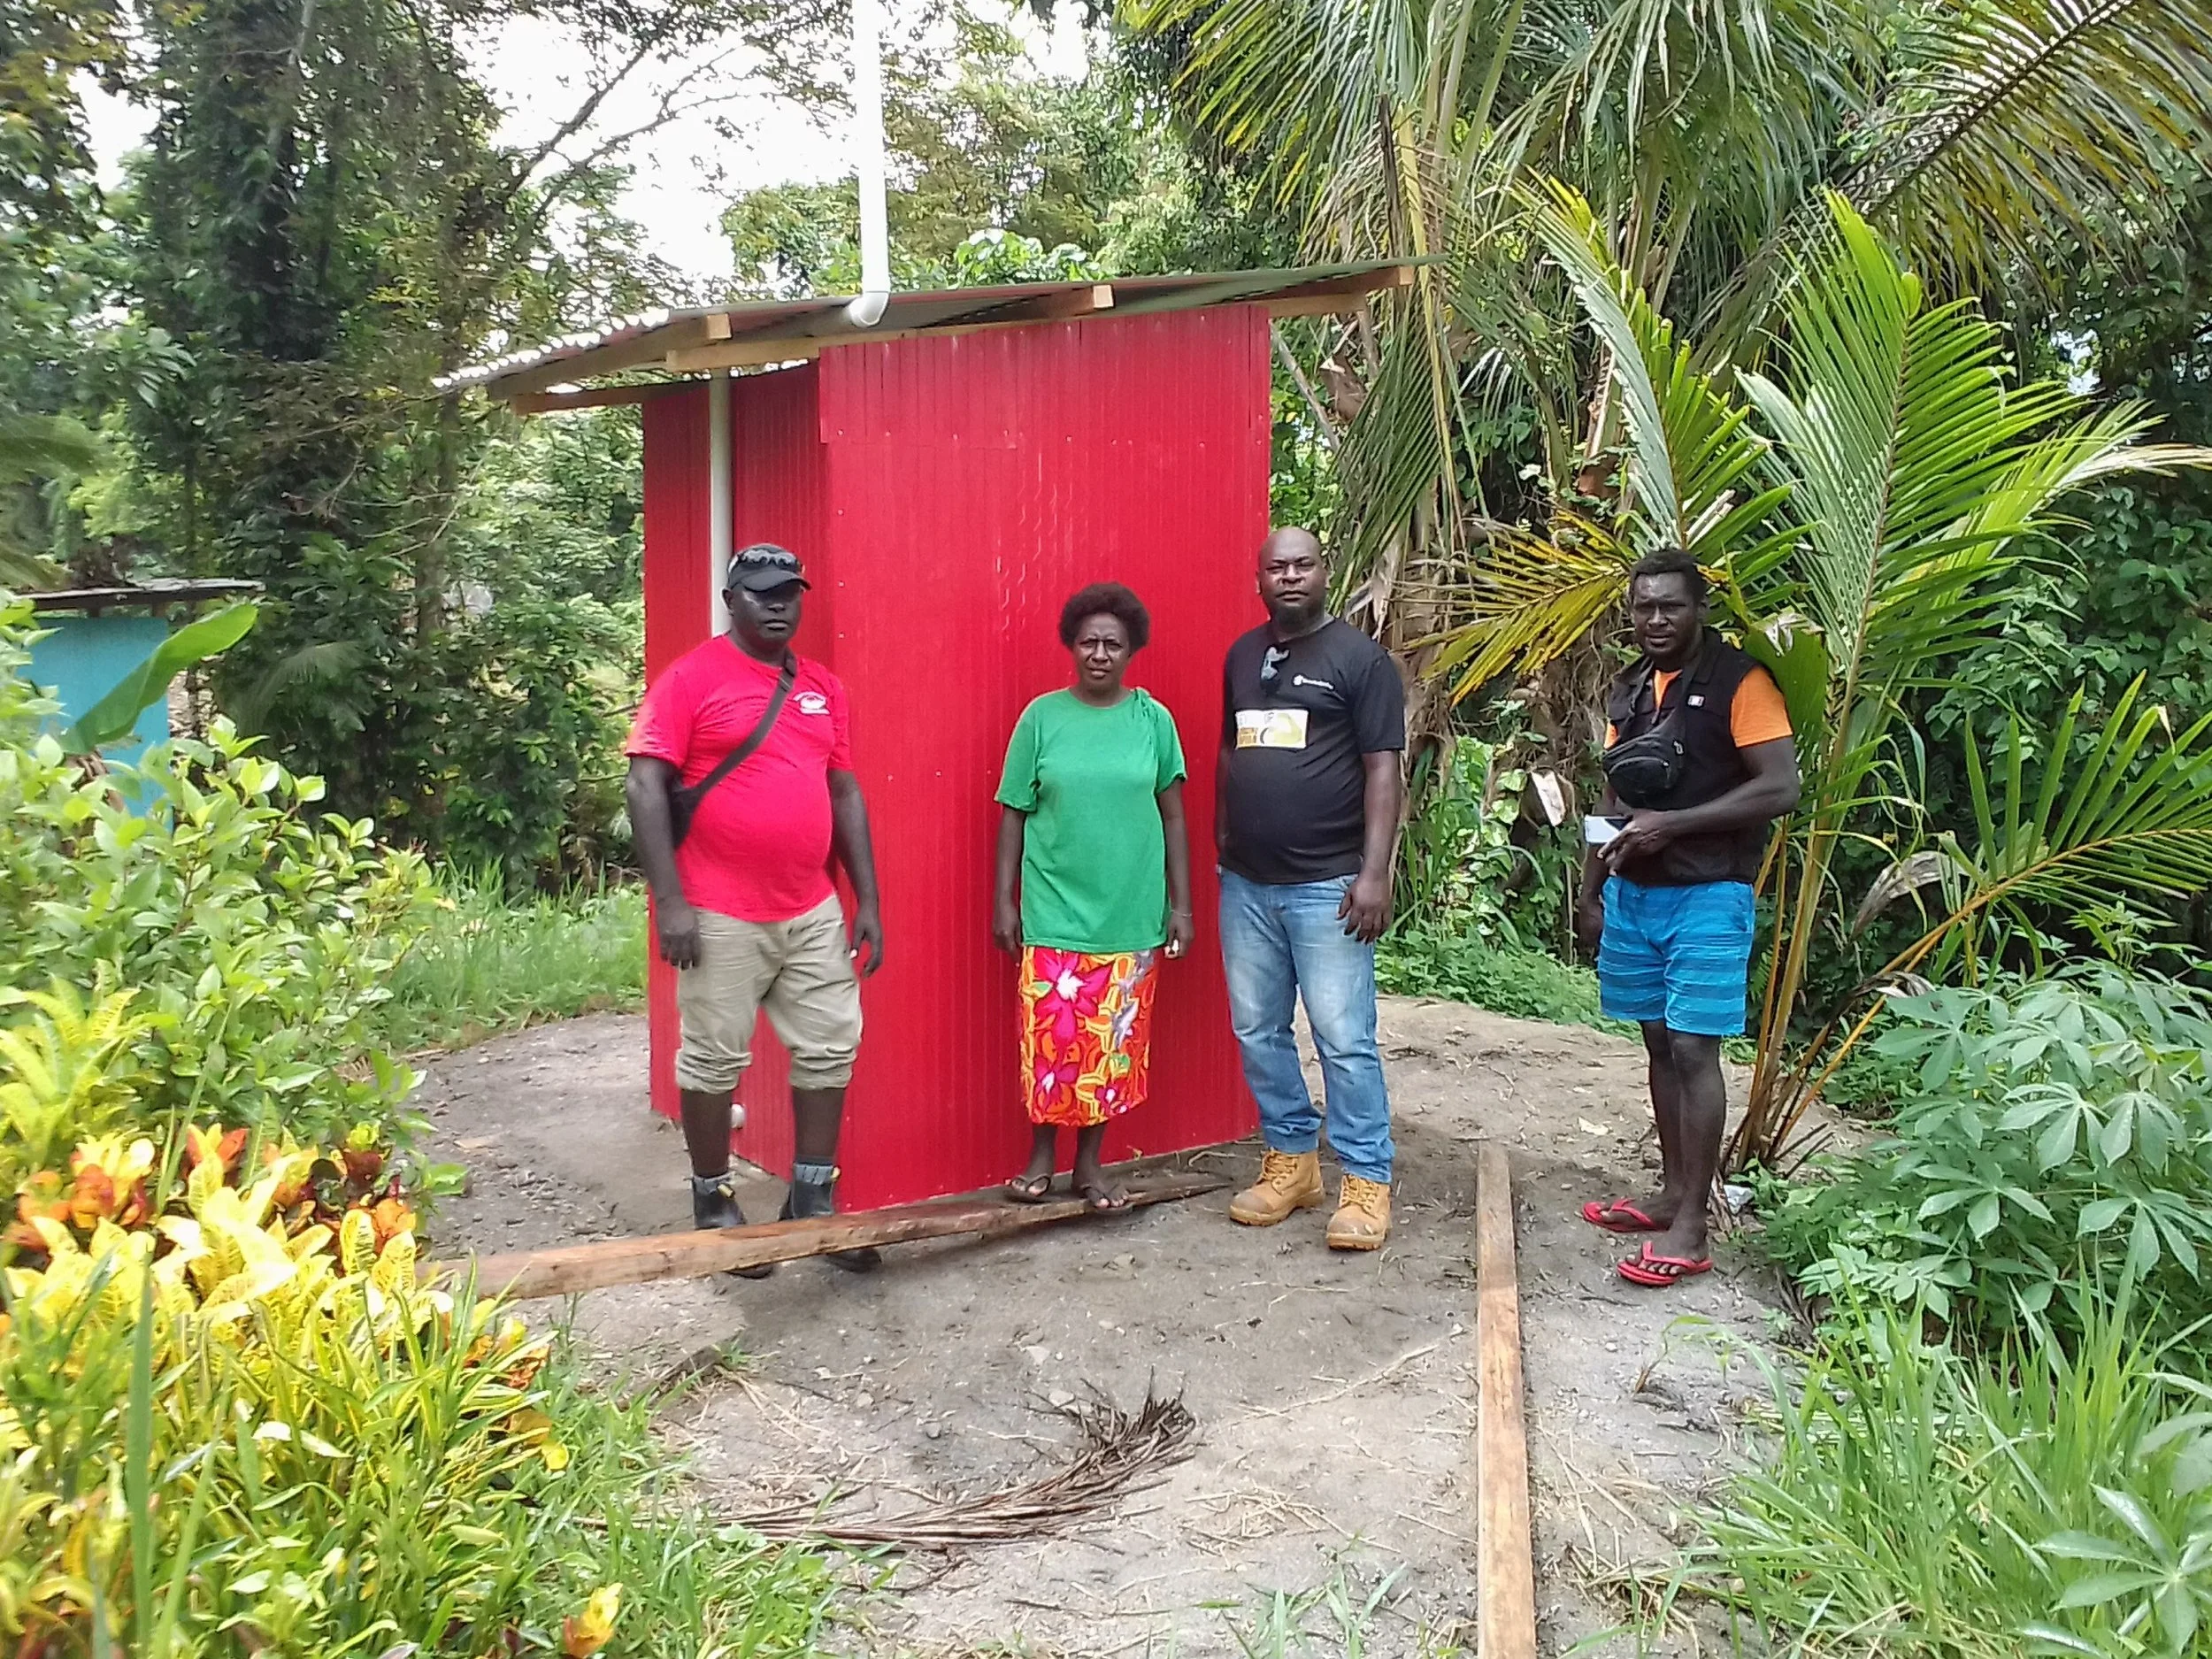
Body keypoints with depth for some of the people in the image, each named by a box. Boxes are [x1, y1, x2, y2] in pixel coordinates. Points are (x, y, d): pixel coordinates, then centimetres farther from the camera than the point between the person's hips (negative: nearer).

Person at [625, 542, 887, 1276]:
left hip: (815, 911, 6)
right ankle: (713, 1200, 22)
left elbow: (845, 792, 13)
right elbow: (647, 786, -10)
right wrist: (670, 901, -16)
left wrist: (867, 899, 9)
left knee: (830, 1047, 8)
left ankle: (811, 1198, 21)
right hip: (722, 914, -5)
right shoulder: (690, 678, -5)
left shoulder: (823, 687, 11)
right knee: (713, 1060, 6)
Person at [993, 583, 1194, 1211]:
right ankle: (1042, 1153, 20)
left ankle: (1089, 1162, 22)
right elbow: (1014, 815, 3)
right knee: (1051, 1039, 1)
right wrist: (1003, 900, -1)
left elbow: (1173, 816, 5)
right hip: (1055, 913, -1)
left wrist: (1180, 904, 3)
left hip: (1131, 916, 1)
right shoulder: (1042, 717, -1)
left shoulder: (1153, 719, 2)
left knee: (1114, 1043, 7)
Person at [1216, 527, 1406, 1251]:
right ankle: (1290, 1159, 26)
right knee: (1258, 1032, 11)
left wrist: (1375, 873, -15)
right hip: (1246, 884, 6)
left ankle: (1365, 1181, 9)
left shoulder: (1360, 657, -3)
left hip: (1327, 885, -5)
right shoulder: (1241, 656, 13)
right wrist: (1221, 845, 16)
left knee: (1345, 1039, -3)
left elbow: (1382, 770, -8)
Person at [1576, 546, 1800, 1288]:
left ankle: (1690, 1229, -2)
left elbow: (1780, 788, -16)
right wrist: (1590, 891, 14)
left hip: (1707, 896, -6)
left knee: (1694, 1051, -6)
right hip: (1633, 894, 7)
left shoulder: (1739, 682, -9)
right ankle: (1672, 1193, 23)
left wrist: (1672, 824, -21)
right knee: (1660, 1045, 12)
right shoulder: (1628, 691, 12)